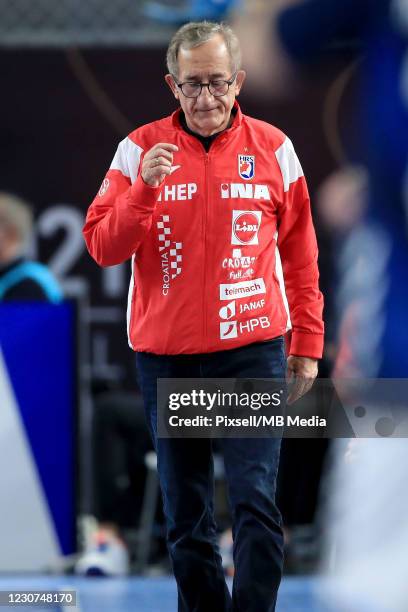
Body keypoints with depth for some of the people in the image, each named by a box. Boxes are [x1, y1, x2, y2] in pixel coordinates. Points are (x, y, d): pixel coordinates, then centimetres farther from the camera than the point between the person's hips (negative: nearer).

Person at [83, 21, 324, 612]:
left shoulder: (272, 148, 3)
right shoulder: (141, 149, 1)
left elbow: (300, 255, 9)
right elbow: (103, 247, -4)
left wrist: (307, 343, 7)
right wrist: (144, 188, -19)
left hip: (252, 349, -1)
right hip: (166, 357, 1)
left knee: (255, 501, -12)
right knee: (185, 514, 9)